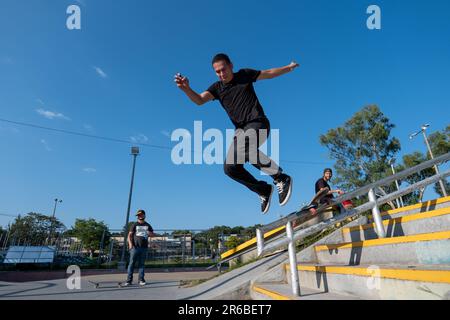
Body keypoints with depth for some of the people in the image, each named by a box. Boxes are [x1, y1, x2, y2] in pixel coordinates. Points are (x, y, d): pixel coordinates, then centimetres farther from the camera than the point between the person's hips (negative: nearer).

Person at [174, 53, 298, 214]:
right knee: (230, 167, -5)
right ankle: (264, 190, 12)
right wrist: (186, 89, -28)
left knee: (244, 149, -36)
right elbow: (199, 100, -10)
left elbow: (269, 73, 20)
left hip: (258, 123, -5)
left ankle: (281, 179, -20)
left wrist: (289, 67, 24)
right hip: (241, 129, 5)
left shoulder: (245, 75, 6)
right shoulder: (217, 88, 9)